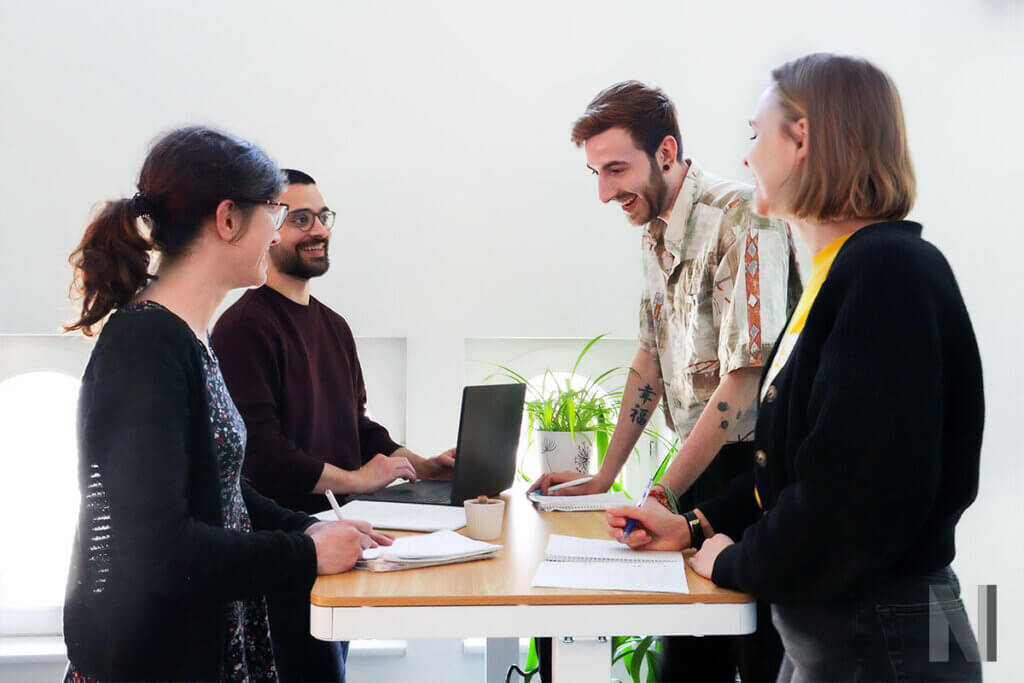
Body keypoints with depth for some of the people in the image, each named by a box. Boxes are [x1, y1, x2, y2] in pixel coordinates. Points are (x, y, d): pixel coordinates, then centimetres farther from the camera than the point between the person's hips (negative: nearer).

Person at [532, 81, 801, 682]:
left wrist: (663, 496, -18)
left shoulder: (740, 220, -17)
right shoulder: (658, 233, 11)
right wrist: (605, 477, 18)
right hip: (698, 464, 8)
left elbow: (745, 377, -21)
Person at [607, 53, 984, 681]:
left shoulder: (890, 272, -20)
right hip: (822, 627, 9)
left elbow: (860, 493, -27)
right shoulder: (840, 272, 11)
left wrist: (735, 563, -13)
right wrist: (695, 528, 11)